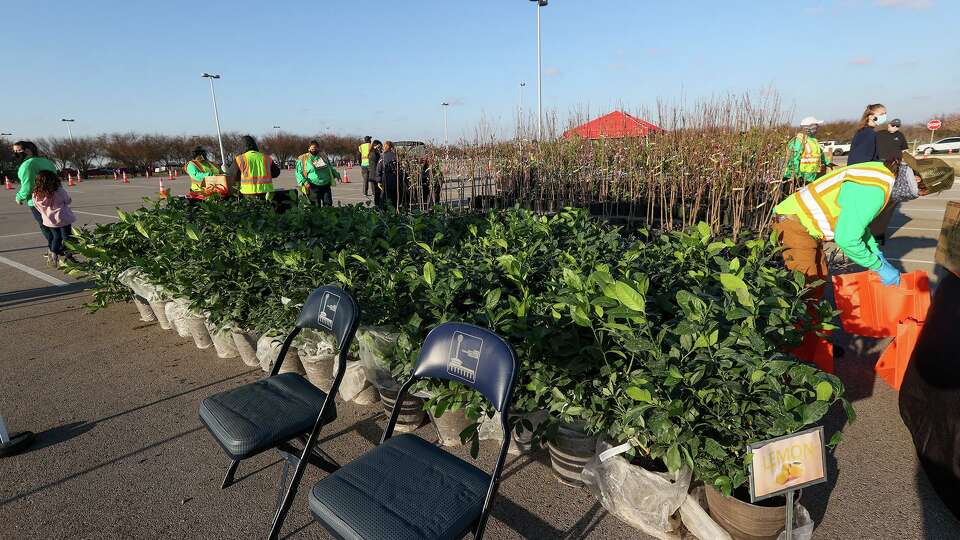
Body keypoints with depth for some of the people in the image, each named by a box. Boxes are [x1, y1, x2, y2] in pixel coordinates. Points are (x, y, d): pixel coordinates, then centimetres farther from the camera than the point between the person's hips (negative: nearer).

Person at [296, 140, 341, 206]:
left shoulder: (324, 157, 17)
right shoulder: (303, 159, 3)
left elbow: (331, 168, 29)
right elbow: (299, 173, 0)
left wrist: (336, 174, 14)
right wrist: (304, 182, -15)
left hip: (326, 186, 4)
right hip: (313, 187, -4)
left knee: (328, 205, 2)